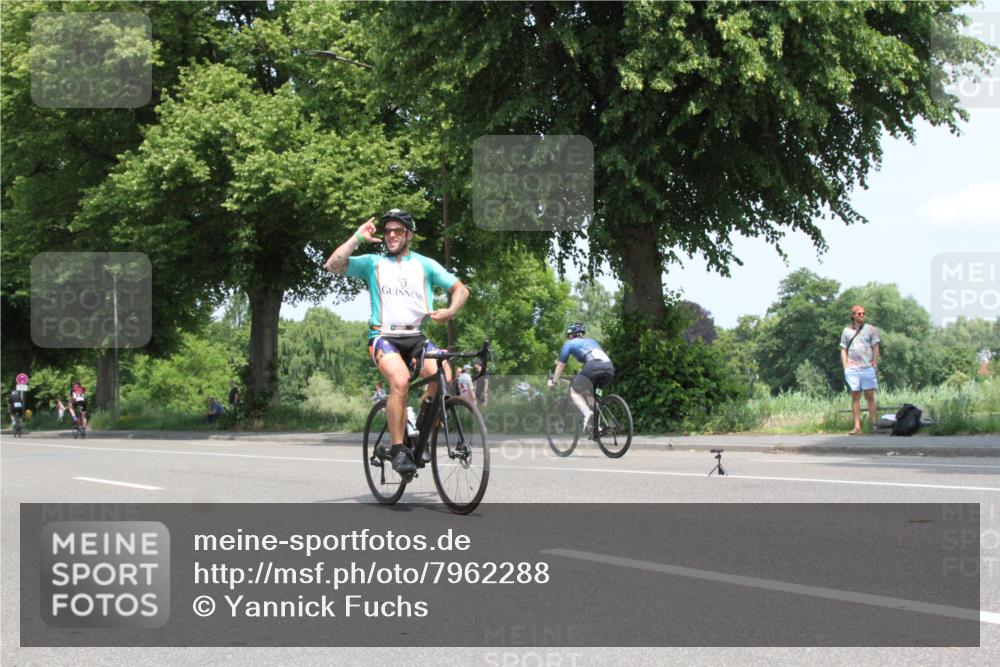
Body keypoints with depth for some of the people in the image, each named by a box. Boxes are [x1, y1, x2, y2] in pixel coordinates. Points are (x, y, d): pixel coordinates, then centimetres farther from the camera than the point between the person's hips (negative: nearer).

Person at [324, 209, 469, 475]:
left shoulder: (424, 264, 16)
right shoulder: (373, 263, 12)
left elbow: (460, 289, 14)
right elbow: (333, 265, -2)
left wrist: (450, 311, -5)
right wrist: (358, 238, -2)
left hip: (416, 337, 2)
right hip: (384, 337, -2)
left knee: (444, 377, -26)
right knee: (400, 381, -33)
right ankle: (398, 450, -22)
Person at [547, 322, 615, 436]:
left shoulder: (569, 344, 24)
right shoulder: (592, 341, 38)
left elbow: (561, 366, 30)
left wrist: (553, 381, 43)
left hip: (593, 367, -6)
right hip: (610, 367, 6)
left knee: (574, 391, 11)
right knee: (588, 391, 28)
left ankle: (587, 413, -17)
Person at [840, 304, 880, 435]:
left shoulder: (870, 330, 7)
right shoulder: (846, 331, 11)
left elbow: (875, 348, 6)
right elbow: (843, 350, 12)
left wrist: (874, 364, -3)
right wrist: (845, 367, 2)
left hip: (867, 368, -1)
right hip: (852, 369, 1)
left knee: (870, 396, -1)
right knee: (855, 396, 1)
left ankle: (874, 424, 0)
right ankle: (857, 426, 1)